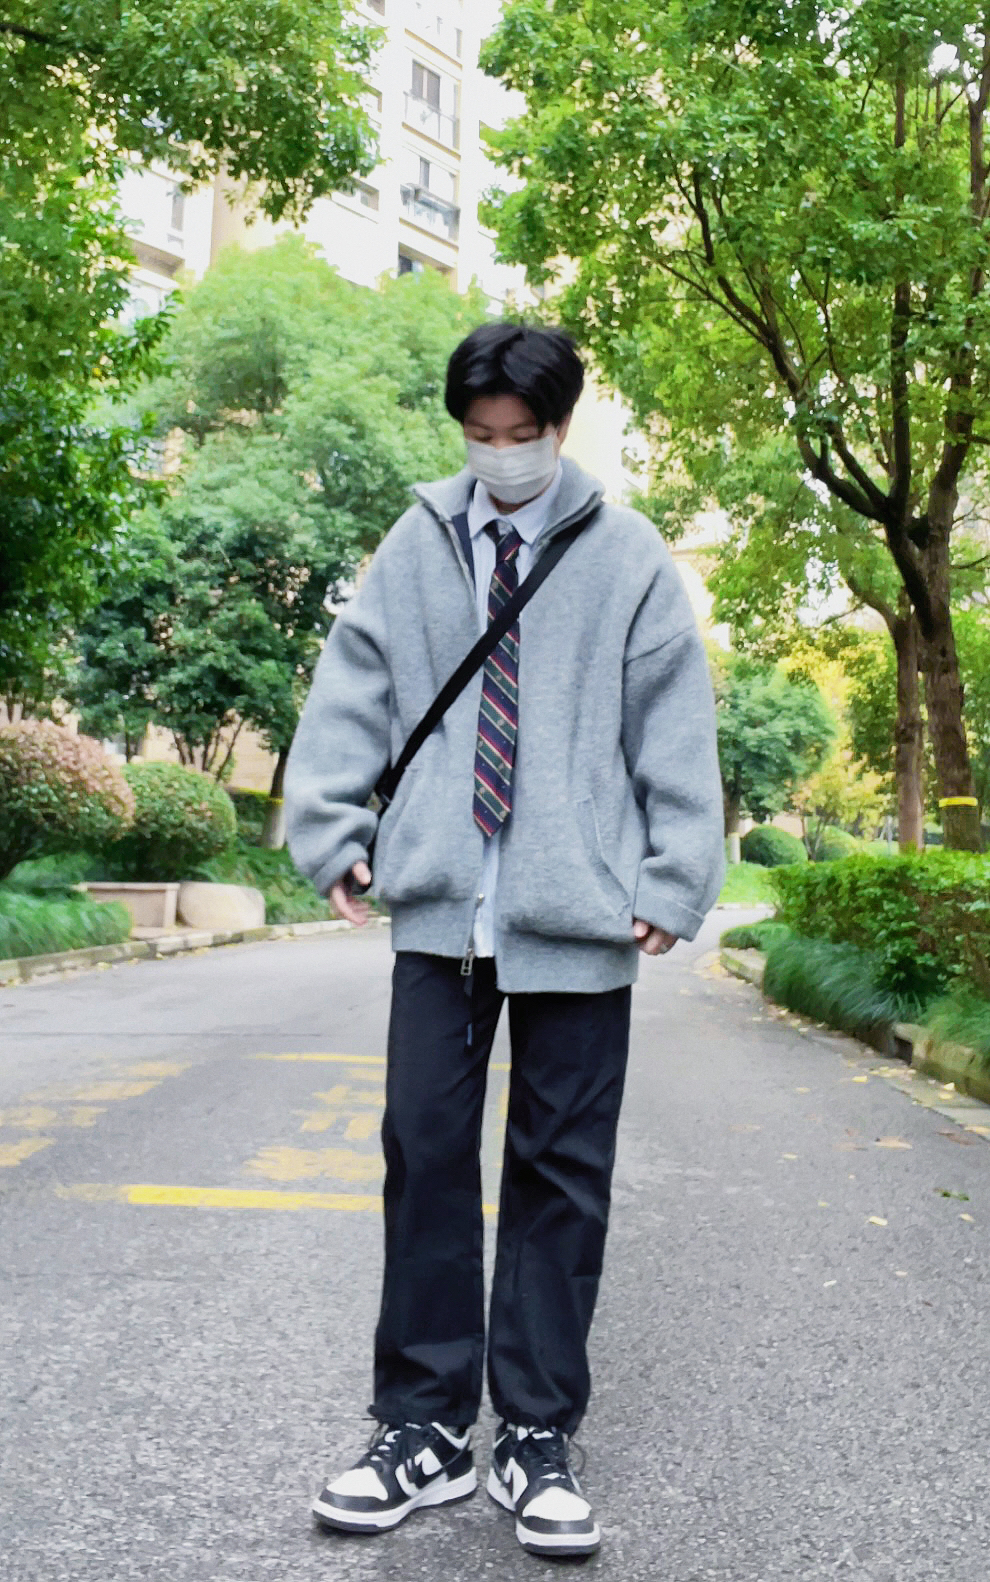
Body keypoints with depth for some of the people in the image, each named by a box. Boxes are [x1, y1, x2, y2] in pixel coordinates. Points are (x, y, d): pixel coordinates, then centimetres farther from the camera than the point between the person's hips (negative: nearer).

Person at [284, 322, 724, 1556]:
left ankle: (539, 1440, 21)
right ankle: (426, 1429, 19)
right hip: (440, 904, 2)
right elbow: (351, 688, 10)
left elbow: (676, 725, 3)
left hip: (578, 911, -1)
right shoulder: (418, 545, 8)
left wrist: (675, 880, -2)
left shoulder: (626, 557, 3)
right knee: (424, 1154, 4)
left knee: (561, 1174, 7)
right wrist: (332, 830, 2)